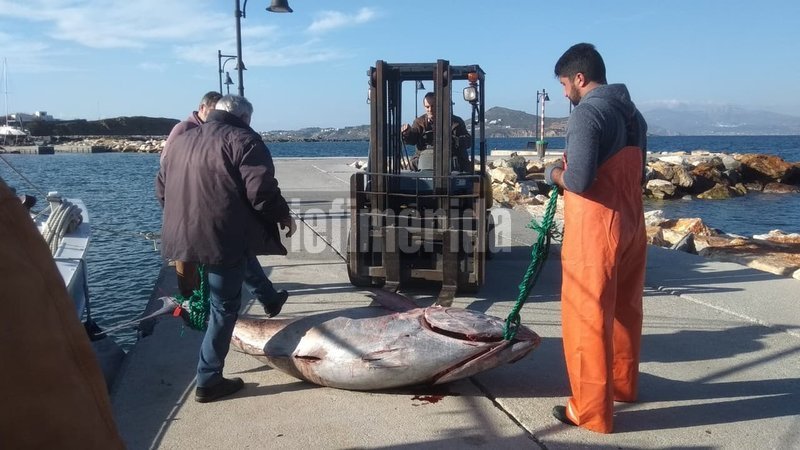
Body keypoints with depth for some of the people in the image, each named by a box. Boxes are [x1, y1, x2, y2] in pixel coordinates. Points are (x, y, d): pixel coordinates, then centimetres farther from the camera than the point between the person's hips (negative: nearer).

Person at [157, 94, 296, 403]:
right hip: (223, 237, -7)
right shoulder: (243, 139, -5)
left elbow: (162, 189, 22)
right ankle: (208, 380, 7)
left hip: (183, 235, 7)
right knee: (224, 306, 2)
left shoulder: (181, 141, 18)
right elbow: (261, 190, -16)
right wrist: (284, 216, -1)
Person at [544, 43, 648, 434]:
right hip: (631, 224, 9)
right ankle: (623, 383, 37)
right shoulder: (632, 113, 12)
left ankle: (591, 410, 7)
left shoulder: (587, 113, -15)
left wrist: (553, 173, -2)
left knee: (587, 317, -1)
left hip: (595, 229, -9)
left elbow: (578, 180, -24)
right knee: (624, 309, 20)